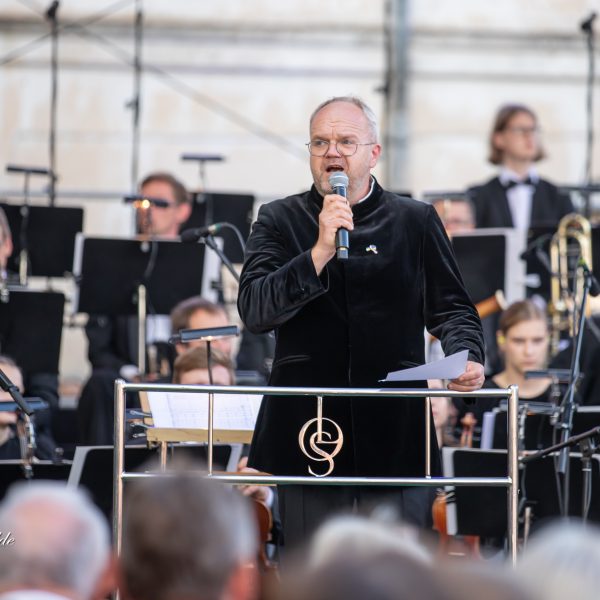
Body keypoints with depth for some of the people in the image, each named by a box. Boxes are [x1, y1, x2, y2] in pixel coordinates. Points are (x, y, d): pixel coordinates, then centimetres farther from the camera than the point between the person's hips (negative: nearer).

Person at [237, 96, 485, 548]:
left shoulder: (416, 222, 10)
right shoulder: (279, 220, 8)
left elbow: (452, 309, 13)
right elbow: (254, 311, -5)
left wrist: (465, 357, -9)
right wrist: (320, 252, -16)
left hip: (397, 439, 0)